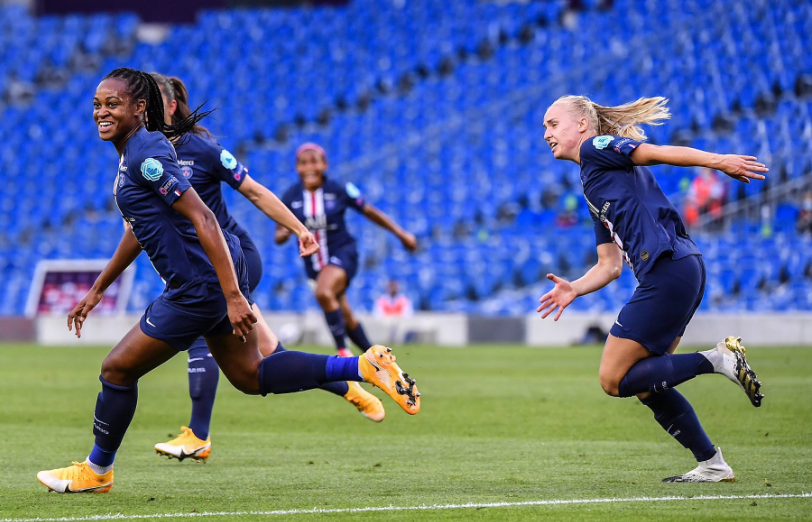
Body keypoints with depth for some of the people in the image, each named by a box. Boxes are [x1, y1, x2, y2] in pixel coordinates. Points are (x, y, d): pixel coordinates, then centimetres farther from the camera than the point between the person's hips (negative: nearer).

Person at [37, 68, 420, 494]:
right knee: (250, 376, 16)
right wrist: (95, 292, 29)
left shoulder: (146, 155, -19)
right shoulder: (133, 152, 12)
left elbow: (203, 220, -25)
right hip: (213, 281, 10)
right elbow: (138, 230, 25)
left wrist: (233, 296, -29)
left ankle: (97, 470, 21)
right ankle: (364, 367, 11)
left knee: (117, 369, 3)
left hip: (198, 289, -10)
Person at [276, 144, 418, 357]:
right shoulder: (290, 197, -4)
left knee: (323, 292, -34)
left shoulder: (339, 191, -10)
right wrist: (284, 233, -25)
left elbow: (370, 212, 2)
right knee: (345, 318, 14)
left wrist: (401, 234, 6)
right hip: (315, 263, 4)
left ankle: (342, 351, -26)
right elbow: (279, 236, 0)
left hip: (342, 253, -4)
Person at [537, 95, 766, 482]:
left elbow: (660, 153, -12)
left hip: (668, 270, -10)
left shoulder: (597, 148, 3)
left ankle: (718, 360, -10)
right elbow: (610, 265, 23)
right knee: (645, 384, 14)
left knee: (614, 380, -7)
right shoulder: (595, 188, 28)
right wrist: (575, 289, 6)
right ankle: (711, 465, 15)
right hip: (681, 273, 10)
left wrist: (719, 161, -24)